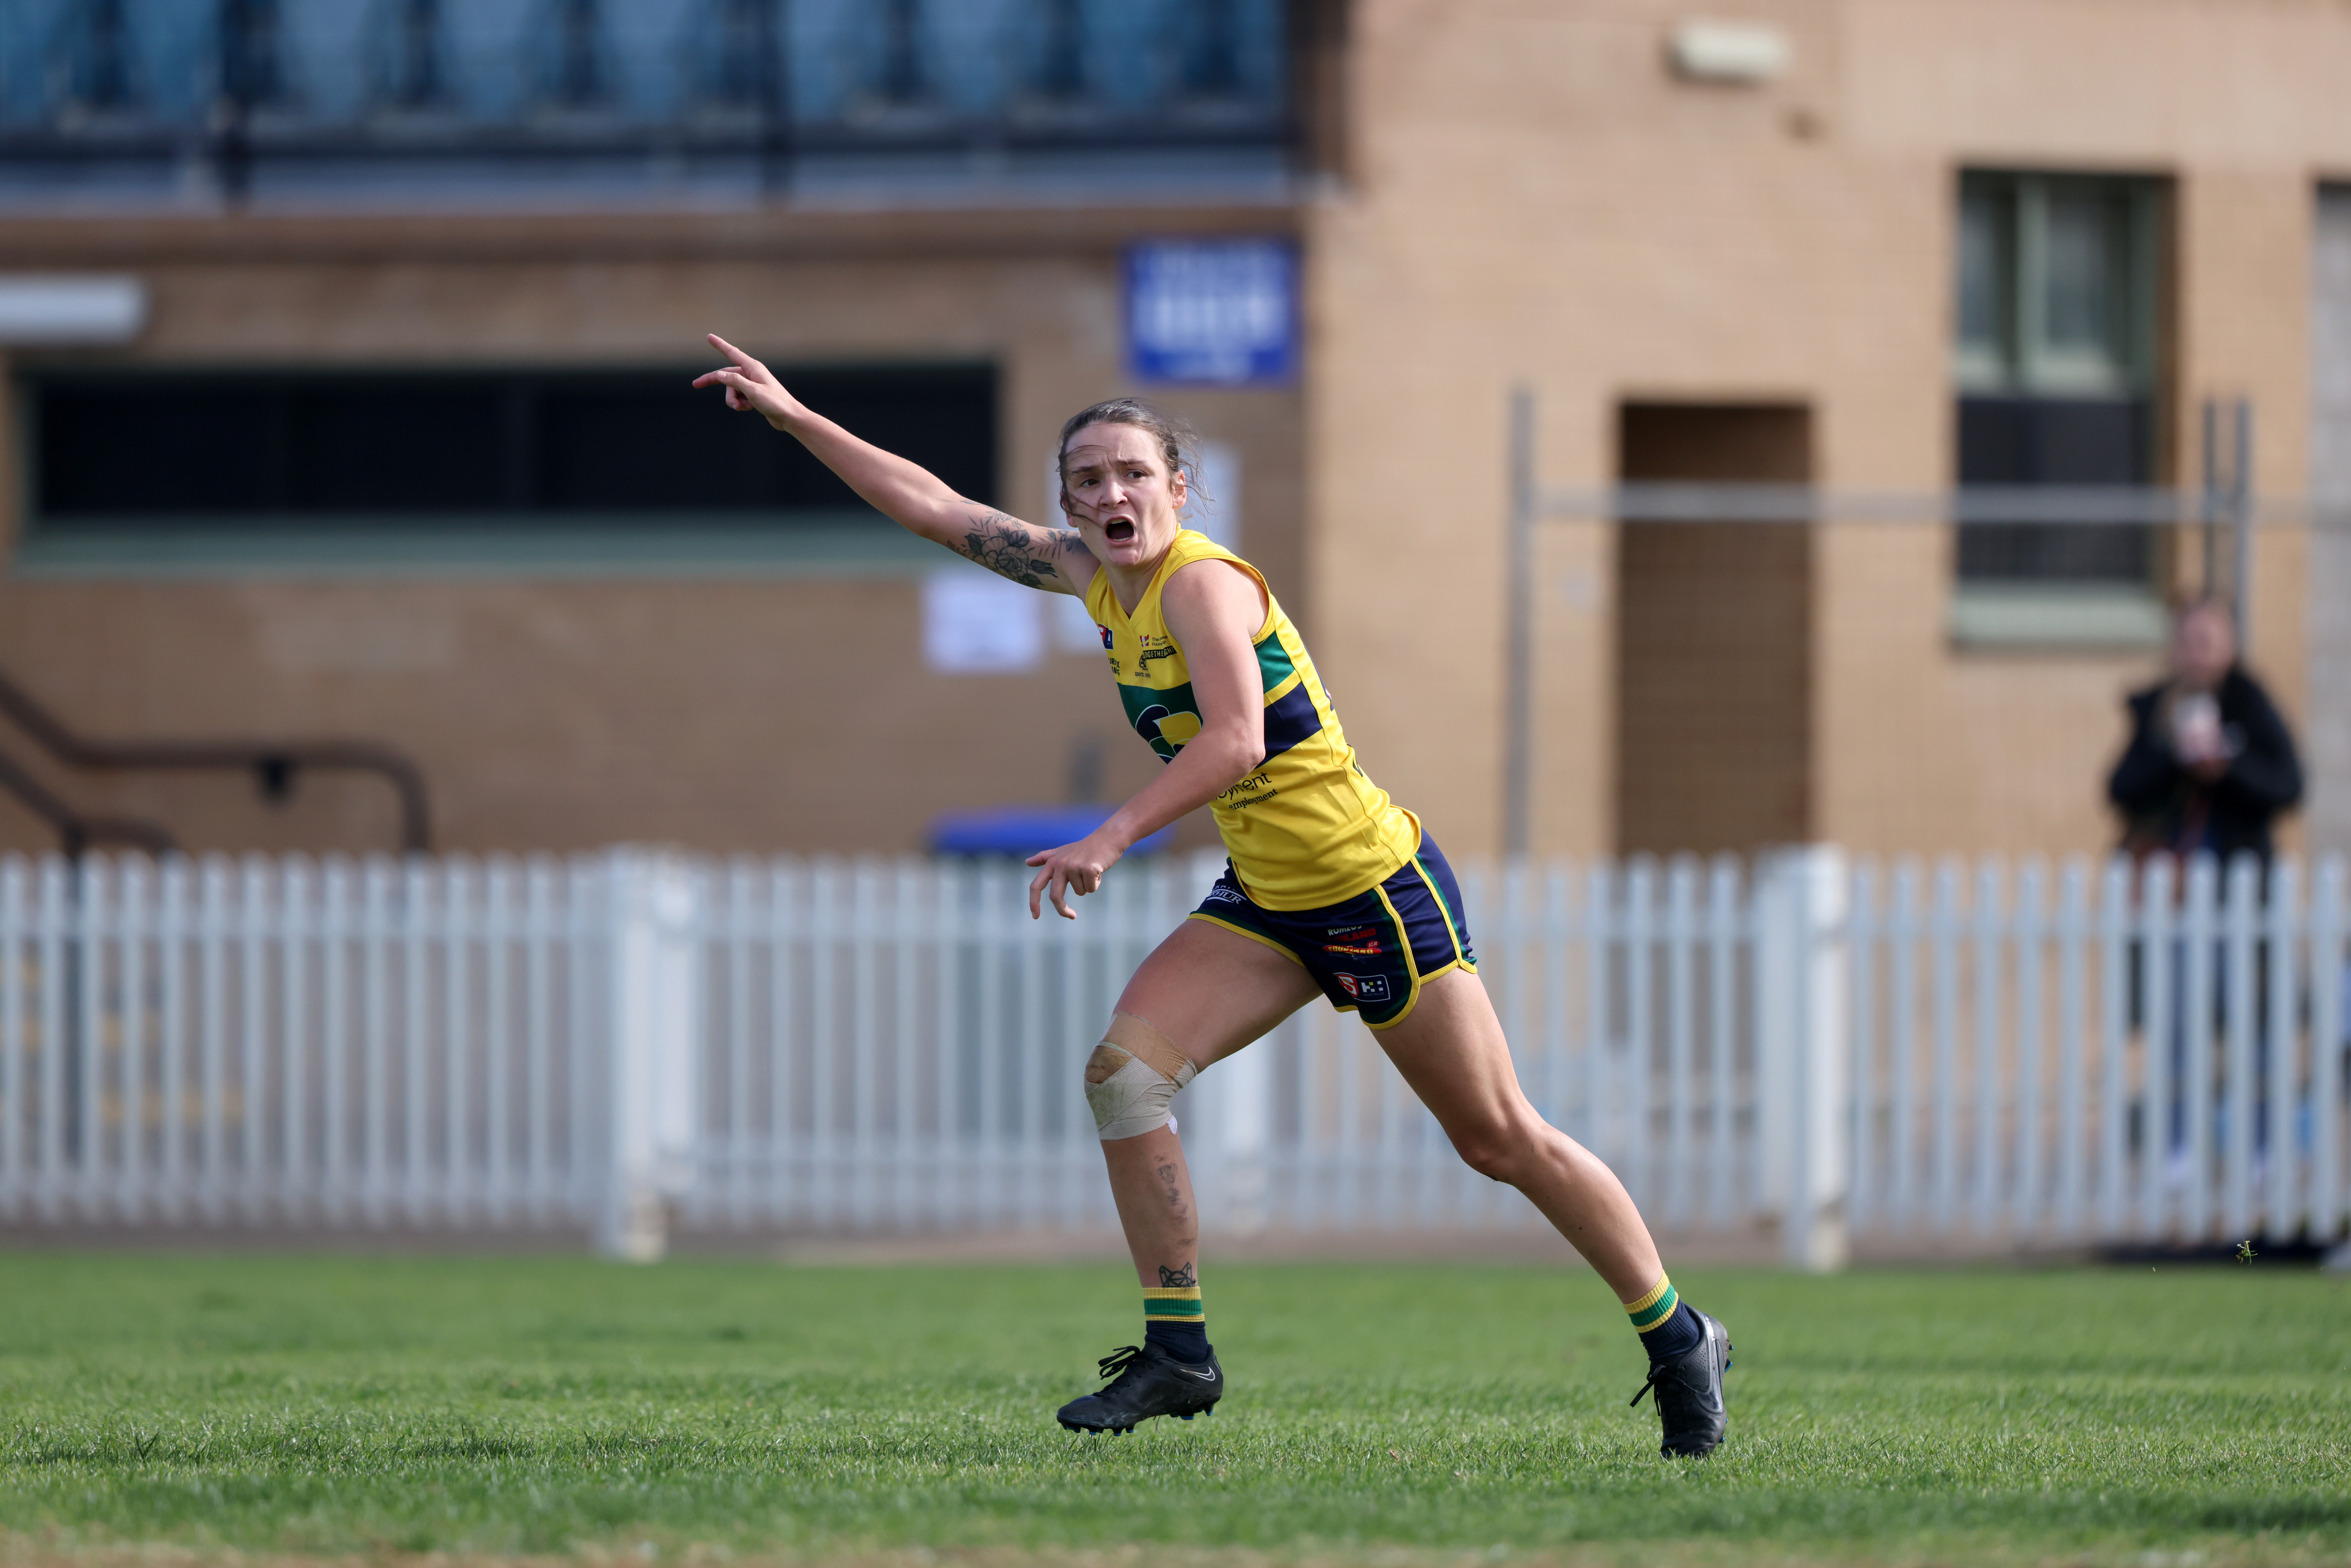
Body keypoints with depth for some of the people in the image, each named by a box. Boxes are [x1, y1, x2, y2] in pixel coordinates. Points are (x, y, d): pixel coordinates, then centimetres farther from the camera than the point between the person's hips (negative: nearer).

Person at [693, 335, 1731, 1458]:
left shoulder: (1201, 583, -20)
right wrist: (794, 416, 8)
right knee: (1123, 1068, -10)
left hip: (1377, 889, -8)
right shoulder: (1090, 574, 4)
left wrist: (1111, 839, -37)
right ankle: (1177, 1351, -3)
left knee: (1501, 1141, -1)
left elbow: (1234, 743, -33)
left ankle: (1679, 1343, 14)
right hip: (1264, 901, 8)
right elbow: (935, 509, 10)